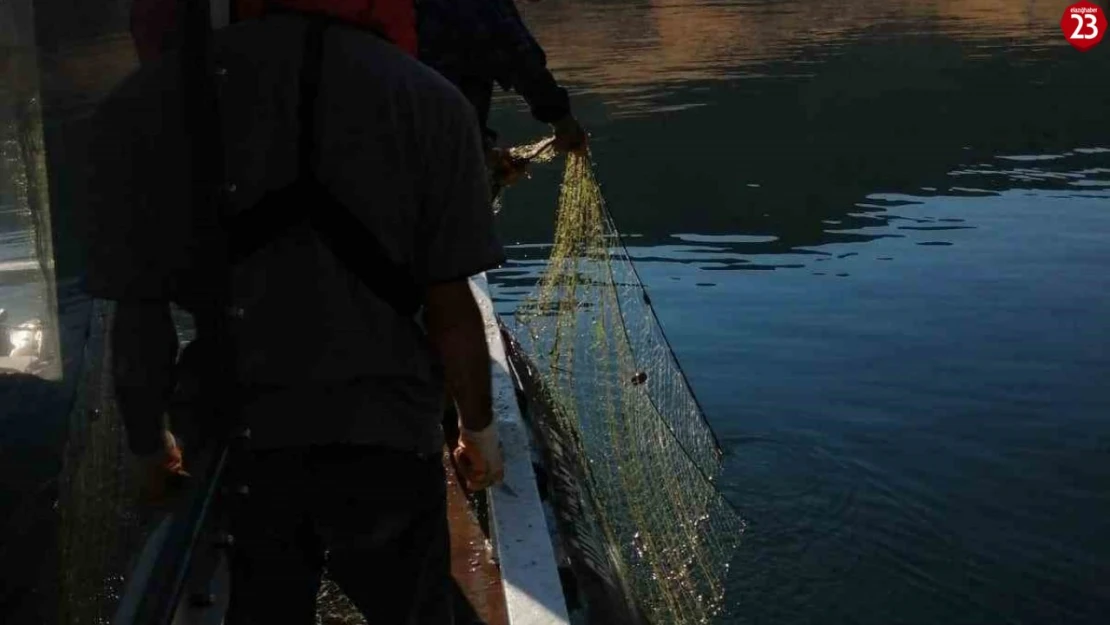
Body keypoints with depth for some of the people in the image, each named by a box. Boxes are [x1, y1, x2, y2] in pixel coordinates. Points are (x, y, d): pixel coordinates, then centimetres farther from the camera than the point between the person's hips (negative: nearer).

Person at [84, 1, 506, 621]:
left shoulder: (147, 102, -8)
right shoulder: (424, 97, -12)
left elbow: (140, 315, -5)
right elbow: (449, 307, -8)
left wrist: (151, 442, 12)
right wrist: (479, 427, 9)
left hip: (236, 442, 2)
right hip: (384, 435, -1)